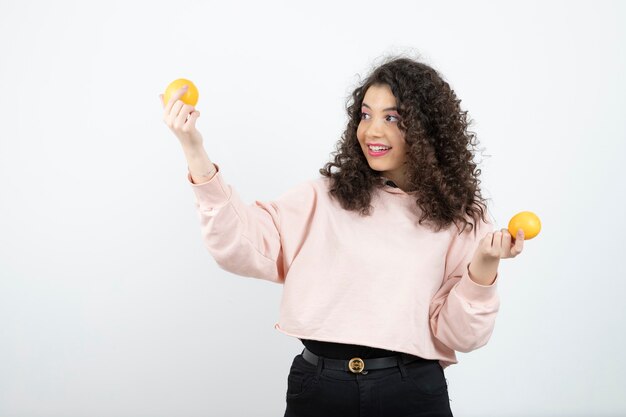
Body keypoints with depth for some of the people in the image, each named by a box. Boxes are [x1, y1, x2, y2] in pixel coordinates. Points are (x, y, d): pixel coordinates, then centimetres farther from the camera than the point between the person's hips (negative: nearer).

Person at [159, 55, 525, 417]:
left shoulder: (458, 217, 2)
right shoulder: (325, 197, 3)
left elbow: (459, 335, -1)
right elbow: (242, 245, -9)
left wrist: (484, 268, -18)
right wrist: (195, 153, -16)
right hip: (317, 387, 1)